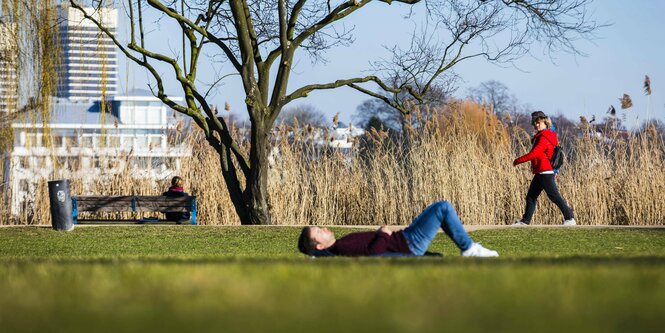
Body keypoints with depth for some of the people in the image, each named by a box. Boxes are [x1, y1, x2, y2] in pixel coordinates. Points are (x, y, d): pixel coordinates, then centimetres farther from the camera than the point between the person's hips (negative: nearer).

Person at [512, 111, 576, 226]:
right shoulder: (540, 136, 16)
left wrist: (517, 161, -14)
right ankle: (525, 221, 15)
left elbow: (533, 154, -23)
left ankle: (570, 218, -6)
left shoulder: (544, 138, -15)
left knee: (554, 196, -9)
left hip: (545, 173, -10)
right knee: (531, 196, 11)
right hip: (540, 173, 10)